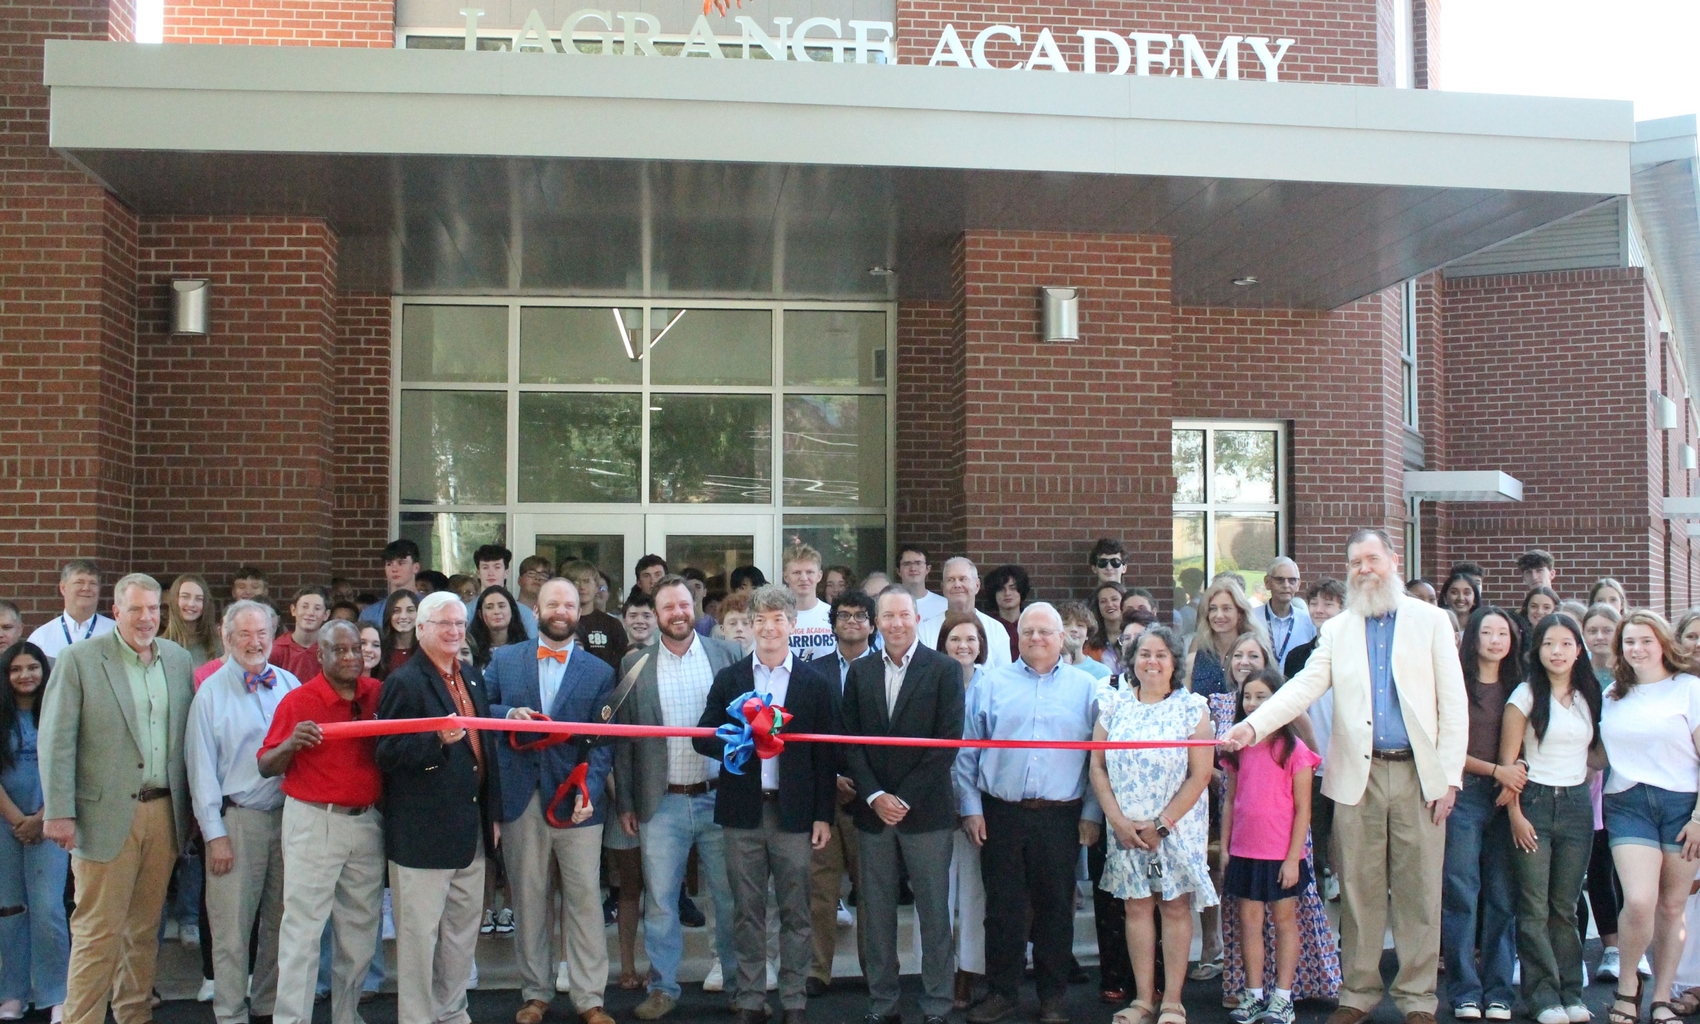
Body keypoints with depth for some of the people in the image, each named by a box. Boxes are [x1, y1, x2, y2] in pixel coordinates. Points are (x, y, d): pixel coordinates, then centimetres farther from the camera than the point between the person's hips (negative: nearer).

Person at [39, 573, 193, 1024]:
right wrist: (59, 812, -12)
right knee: (98, 932, -1)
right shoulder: (79, 659, -4)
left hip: (165, 813, 4)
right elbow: (56, 741, -7)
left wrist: (189, 806, 8)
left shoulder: (179, 660, 9)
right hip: (106, 815, -4)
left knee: (145, 928, 13)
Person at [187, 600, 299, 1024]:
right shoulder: (211, 693, -2)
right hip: (237, 818, -3)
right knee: (232, 926, 0)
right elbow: (202, 769, -3)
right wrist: (214, 834, -7)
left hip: (288, 814, 3)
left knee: (281, 921, 11)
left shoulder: (290, 685, 6)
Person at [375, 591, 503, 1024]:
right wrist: (437, 739, -31)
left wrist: (493, 813, 17)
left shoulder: (472, 677, 13)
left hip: (470, 831, 8)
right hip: (423, 834, -8)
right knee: (419, 935, 1)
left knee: (463, 932, 17)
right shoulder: (404, 681, -10)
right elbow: (387, 755, -16)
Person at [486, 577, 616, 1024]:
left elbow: (602, 740, -2)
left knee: (585, 899, 0)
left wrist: (588, 791, -16)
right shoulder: (503, 660, 9)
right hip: (521, 798, 1)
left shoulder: (599, 672, 5)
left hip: (575, 799, -1)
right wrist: (508, 714, -14)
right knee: (528, 900, 9)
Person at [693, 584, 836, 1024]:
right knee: (747, 910, 8)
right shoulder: (729, 679, 7)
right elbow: (703, 737, 4)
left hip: (793, 811, -1)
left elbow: (825, 754, 2)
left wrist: (824, 815, -2)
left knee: (795, 910, 5)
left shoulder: (813, 683, 3)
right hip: (743, 811, 1)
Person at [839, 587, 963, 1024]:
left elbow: (948, 741, -7)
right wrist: (874, 796, -7)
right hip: (873, 809, 3)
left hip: (926, 809, -3)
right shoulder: (860, 672, 8)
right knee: (876, 912, 7)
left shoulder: (944, 669, -2)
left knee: (934, 912, 2)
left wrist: (905, 799, -10)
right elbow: (850, 741, 6)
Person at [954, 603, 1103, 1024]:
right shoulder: (991, 684, 6)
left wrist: (1092, 814, -1)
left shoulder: (1085, 688, 6)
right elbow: (967, 751, 4)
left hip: (1061, 816, 0)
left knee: (1055, 907, 8)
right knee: (1002, 907, 6)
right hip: (1001, 815, 0)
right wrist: (971, 808, -1)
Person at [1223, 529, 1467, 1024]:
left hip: (1419, 774, -1)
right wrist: (1253, 726, -19)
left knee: (1419, 890, 2)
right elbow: (1303, 688, -2)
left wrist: (1449, 776, -5)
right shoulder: (1337, 630, 11)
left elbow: (1453, 701, 3)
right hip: (1359, 776, 1)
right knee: (1358, 888, 5)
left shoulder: (1430, 620, 7)